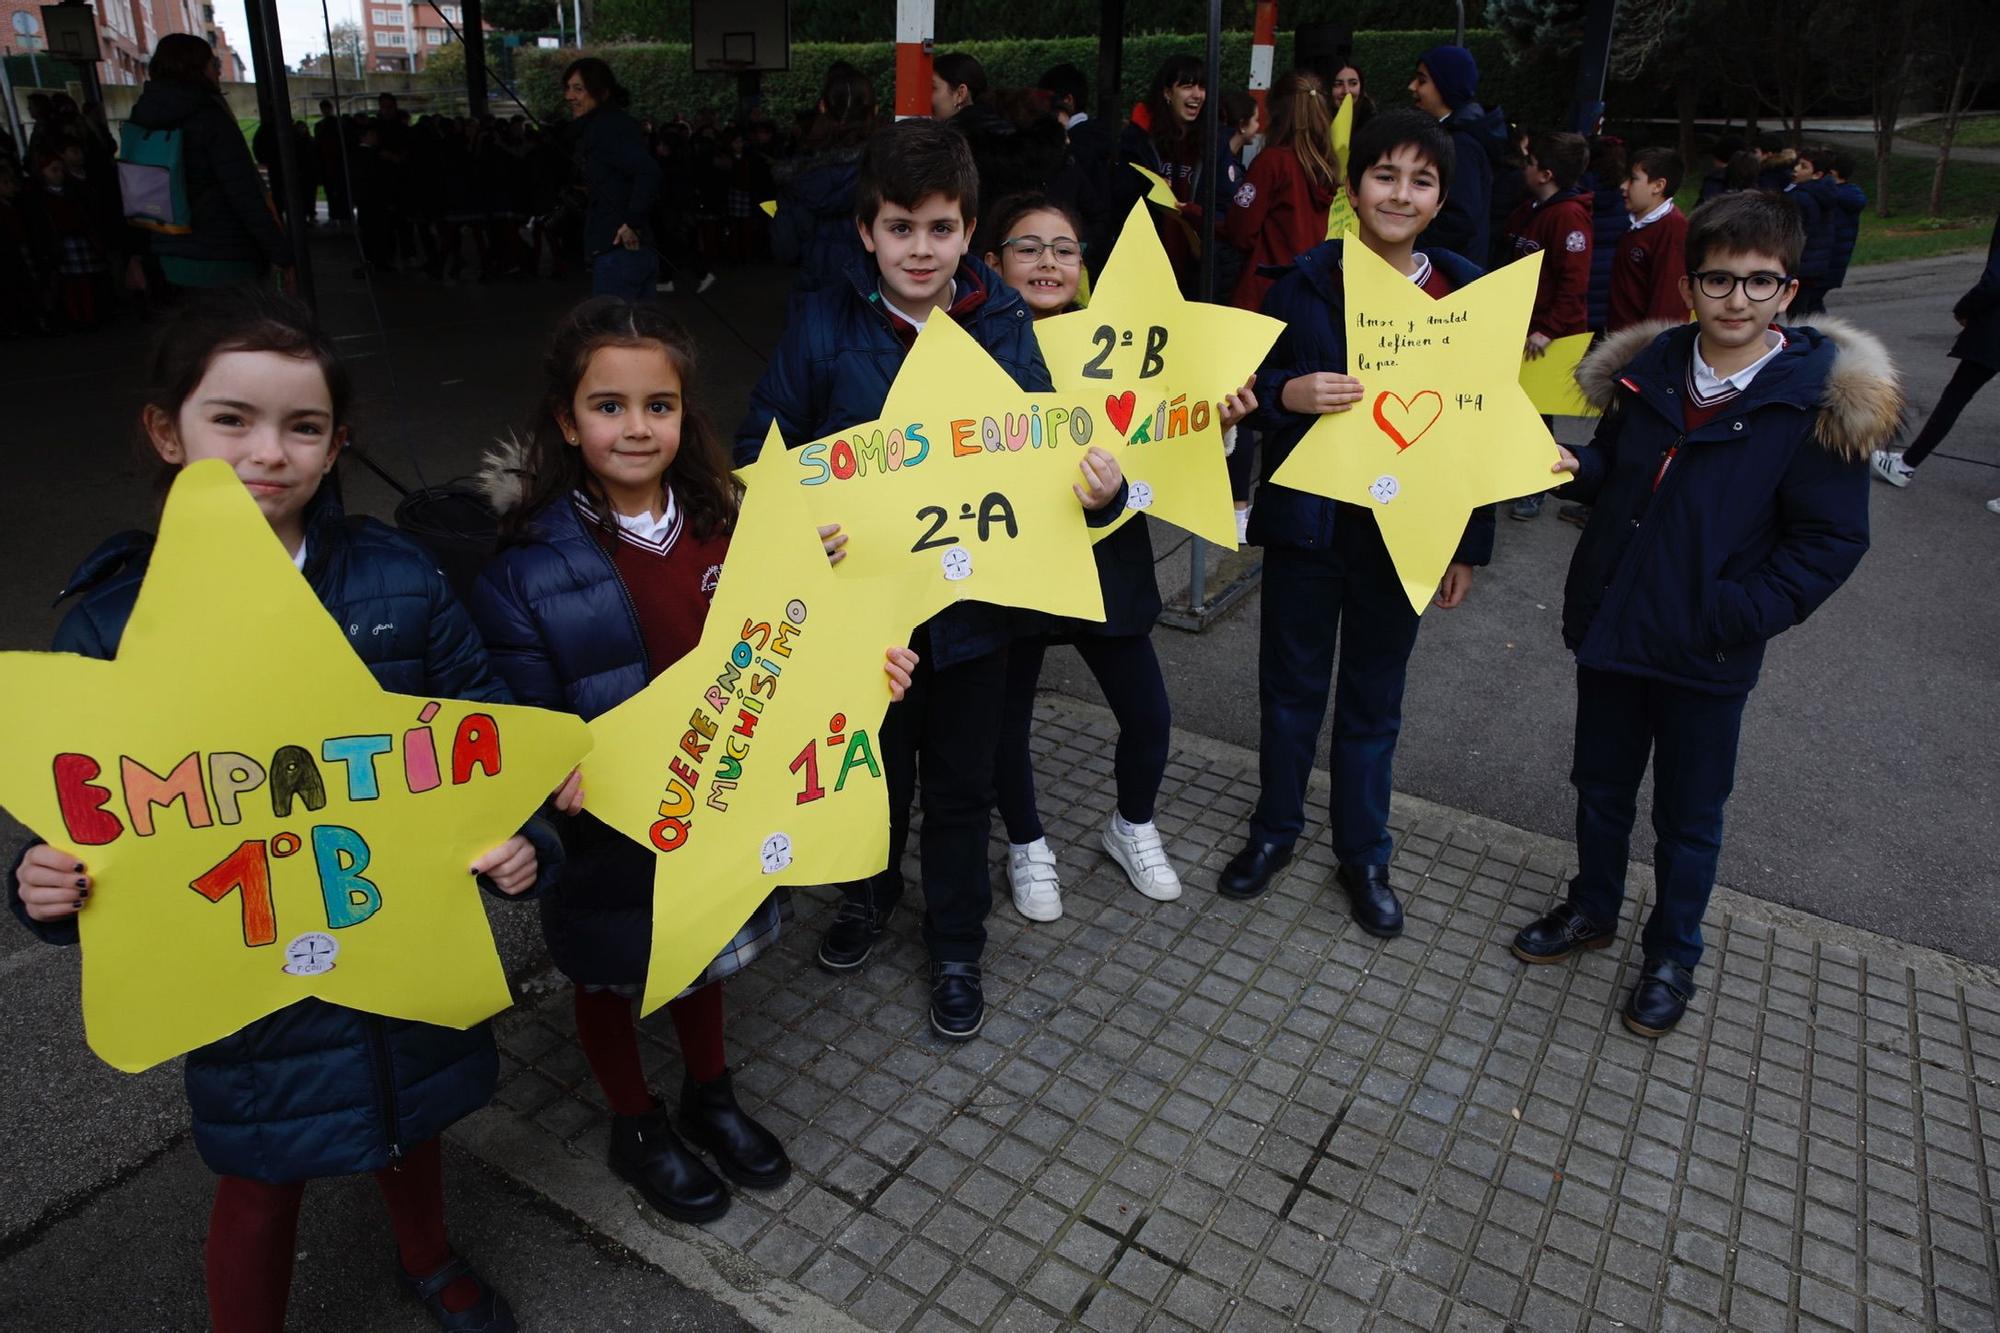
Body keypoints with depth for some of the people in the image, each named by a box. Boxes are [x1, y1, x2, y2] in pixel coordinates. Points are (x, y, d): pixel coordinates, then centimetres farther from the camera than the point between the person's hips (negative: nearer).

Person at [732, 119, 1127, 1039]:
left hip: (973, 601, 1)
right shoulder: (823, 325, -9)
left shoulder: (1004, 324, -5)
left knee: (960, 788, 15)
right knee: (875, 772, 21)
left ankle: (956, 947, 39)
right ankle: (869, 891, 52)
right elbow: (759, 450, -9)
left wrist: (1099, 488, -23)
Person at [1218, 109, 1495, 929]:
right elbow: (1250, 386, 0)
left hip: (1404, 529, 1)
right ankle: (1274, 829, 34)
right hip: (1306, 520, 0)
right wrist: (1289, 394, -24)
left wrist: (1469, 545, 1)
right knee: (1291, 685, 13)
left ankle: (1362, 854, 31)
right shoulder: (1307, 281, -4)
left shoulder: (1465, 291, -2)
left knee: (1374, 700, 13)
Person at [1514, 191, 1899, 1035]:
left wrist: (1743, 614, -21)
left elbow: (1831, 540, -10)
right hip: (1608, 623, 4)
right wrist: (1575, 467, -8)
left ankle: (1673, 954, 34)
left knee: (1689, 815, 13)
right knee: (1601, 784, 19)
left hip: (1708, 653, -4)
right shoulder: (1646, 371, 0)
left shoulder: (1820, 401, -12)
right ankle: (1592, 910, 42)